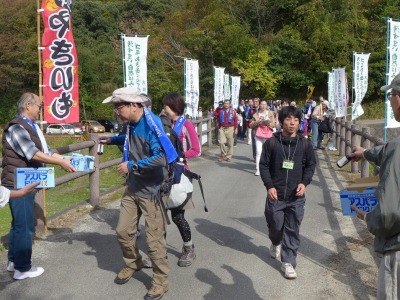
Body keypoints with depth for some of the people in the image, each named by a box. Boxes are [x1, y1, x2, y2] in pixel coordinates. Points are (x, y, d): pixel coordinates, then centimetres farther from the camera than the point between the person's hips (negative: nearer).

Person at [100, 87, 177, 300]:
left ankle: (161, 281, 21)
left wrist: (131, 165, -26)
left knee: (154, 239, 1)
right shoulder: (132, 124, 3)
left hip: (151, 191, -8)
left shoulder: (151, 125, -23)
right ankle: (132, 264, 42)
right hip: (133, 188, 8)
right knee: (123, 231, 15)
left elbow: (161, 158, -32)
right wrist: (112, 140, 14)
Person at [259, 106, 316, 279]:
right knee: (275, 226, 14)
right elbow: (264, 165, -1)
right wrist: (269, 186, -11)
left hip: (296, 196, 1)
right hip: (275, 194, 0)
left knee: (293, 230, 3)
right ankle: (276, 243, 47)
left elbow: (311, 165, 8)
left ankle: (288, 262, 16)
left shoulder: (304, 144, 0)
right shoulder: (271, 142, -5)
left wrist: (304, 183, -7)